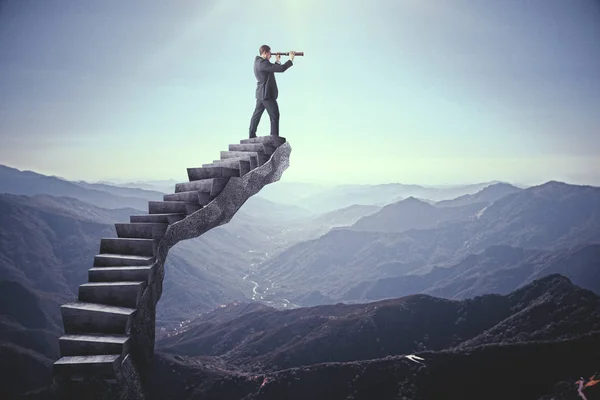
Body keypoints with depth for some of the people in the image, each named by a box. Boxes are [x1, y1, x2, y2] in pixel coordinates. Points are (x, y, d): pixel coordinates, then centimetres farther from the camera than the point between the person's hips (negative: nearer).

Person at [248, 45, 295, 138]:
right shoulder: (263, 63, -21)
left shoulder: (258, 61, 10)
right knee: (275, 115, -3)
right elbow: (281, 69, -24)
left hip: (260, 94, 10)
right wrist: (291, 59, -12)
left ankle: (252, 135, 22)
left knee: (257, 114, 15)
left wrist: (277, 61, 7)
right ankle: (275, 137, -2)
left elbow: (273, 68, 19)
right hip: (267, 94, -10)